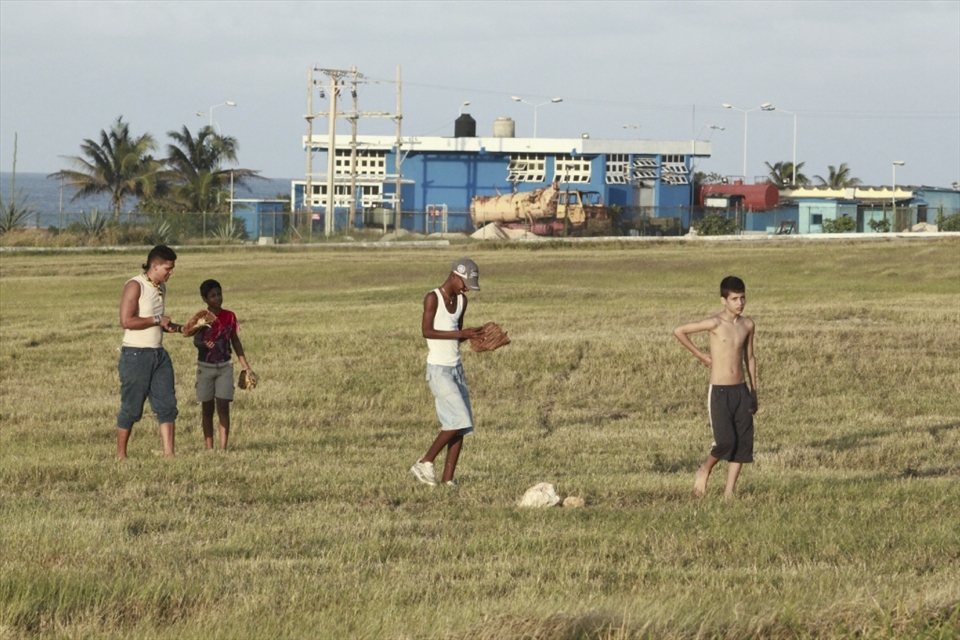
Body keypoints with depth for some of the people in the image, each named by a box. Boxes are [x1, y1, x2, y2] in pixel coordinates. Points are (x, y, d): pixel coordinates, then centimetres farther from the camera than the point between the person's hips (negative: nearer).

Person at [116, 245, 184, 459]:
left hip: (158, 353, 8)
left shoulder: (161, 287, 14)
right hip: (135, 354, -8)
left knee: (167, 405, 1)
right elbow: (126, 321, -22)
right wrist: (157, 320, -15)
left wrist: (178, 328, 9)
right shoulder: (135, 286, -13)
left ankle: (168, 454, 1)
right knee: (131, 407, 0)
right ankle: (120, 456, 11)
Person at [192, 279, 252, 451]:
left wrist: (244, 364, 14)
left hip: (224, 366, 2)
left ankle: (223, 448, -9)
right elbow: (196, 340, -19)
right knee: (207, 408, 5)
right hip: (205, 367, -2)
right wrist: (204, 344, -43)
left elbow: (235, 341, 12)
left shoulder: (229, 317, 3)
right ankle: (209, 447, 12)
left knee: (223, 406, -7)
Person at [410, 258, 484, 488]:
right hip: (439, 369, -8)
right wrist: (461, 334, -24)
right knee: (458, 419, -16)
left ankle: (447, 480, 2)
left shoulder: (461, 301, 12)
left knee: (460, 425, 1)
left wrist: (471, 334, -2)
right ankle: (425, 463, -2)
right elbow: (427, 331, -20)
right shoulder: (433, 298, -11)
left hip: (456, 367, 8)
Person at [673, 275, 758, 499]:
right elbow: (679, 331, -9)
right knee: (725, 441, -14)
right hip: (719, 391, -5)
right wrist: (700, 355, -4)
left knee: (744, 443, 0)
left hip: (741, 390, 5)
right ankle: (705, 471, 15)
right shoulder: (715, 324, -11)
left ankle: (729, 492, 7)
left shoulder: (747, 325, 7)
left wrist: (754, 392, 17)